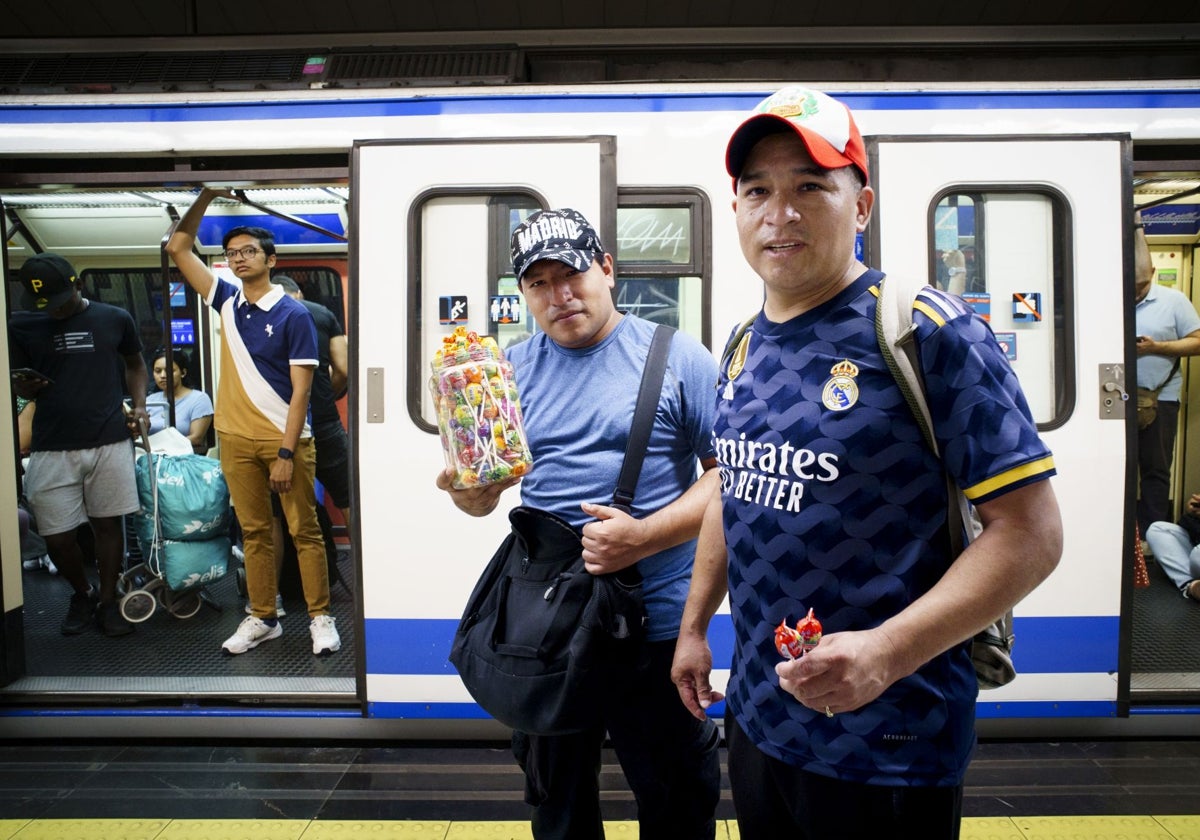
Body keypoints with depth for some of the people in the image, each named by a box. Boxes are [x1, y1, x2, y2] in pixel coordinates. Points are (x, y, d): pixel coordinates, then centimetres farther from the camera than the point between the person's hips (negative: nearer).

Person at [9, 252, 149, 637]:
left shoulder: (115, 319, 4)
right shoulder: (22, 327, 6)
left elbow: (134, 364, 18)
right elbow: (19, 383, 13)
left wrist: (138, 403, 2)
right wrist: (26, 387, -11)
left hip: (109, 442, -1)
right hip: (52, 447, 1)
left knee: (107, 523, 7)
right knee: (57, 536, 2)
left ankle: (108, 602, 24)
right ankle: (82, 593, 29)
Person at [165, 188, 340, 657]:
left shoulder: (293, 314, -7)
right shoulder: (226, 302, 9)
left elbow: (300, 389, -11)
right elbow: (178, 248, 13)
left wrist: (286, 452, -16)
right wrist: (208, 194, 5)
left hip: (285, 439, -5)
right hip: (236, 440, 5)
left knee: (304, 530, 2)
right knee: (253, 532, 11)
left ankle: (320, 617, 11)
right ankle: (263, 618, 21)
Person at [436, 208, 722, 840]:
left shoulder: (677, 358, -5)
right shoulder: (514, 368, 5)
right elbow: (483, 494, 7)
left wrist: (645, 537, -21)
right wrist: (466, 488, -16)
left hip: (656, 622, -3)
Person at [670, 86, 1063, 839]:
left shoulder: (932, 332, -15)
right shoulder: (744, 348, 4)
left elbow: (1031, 531, -16)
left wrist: (886, 653, -26)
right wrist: (694, 625, 16)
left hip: (888, 743, -6)